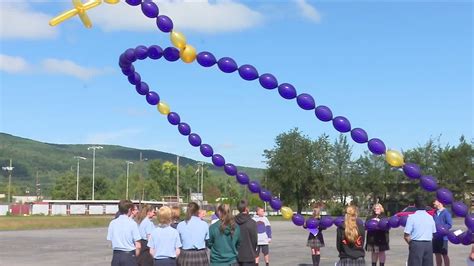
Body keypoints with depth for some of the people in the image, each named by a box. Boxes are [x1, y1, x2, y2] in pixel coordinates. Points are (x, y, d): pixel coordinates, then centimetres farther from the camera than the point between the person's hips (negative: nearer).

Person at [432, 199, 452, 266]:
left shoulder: (446, 212, -10)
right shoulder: (435, 213, 11)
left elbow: (449, 225, -14)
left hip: (443, 237, -7)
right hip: (435, 237, 7)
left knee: (444, 254, 1)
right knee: (437, 254, 12)